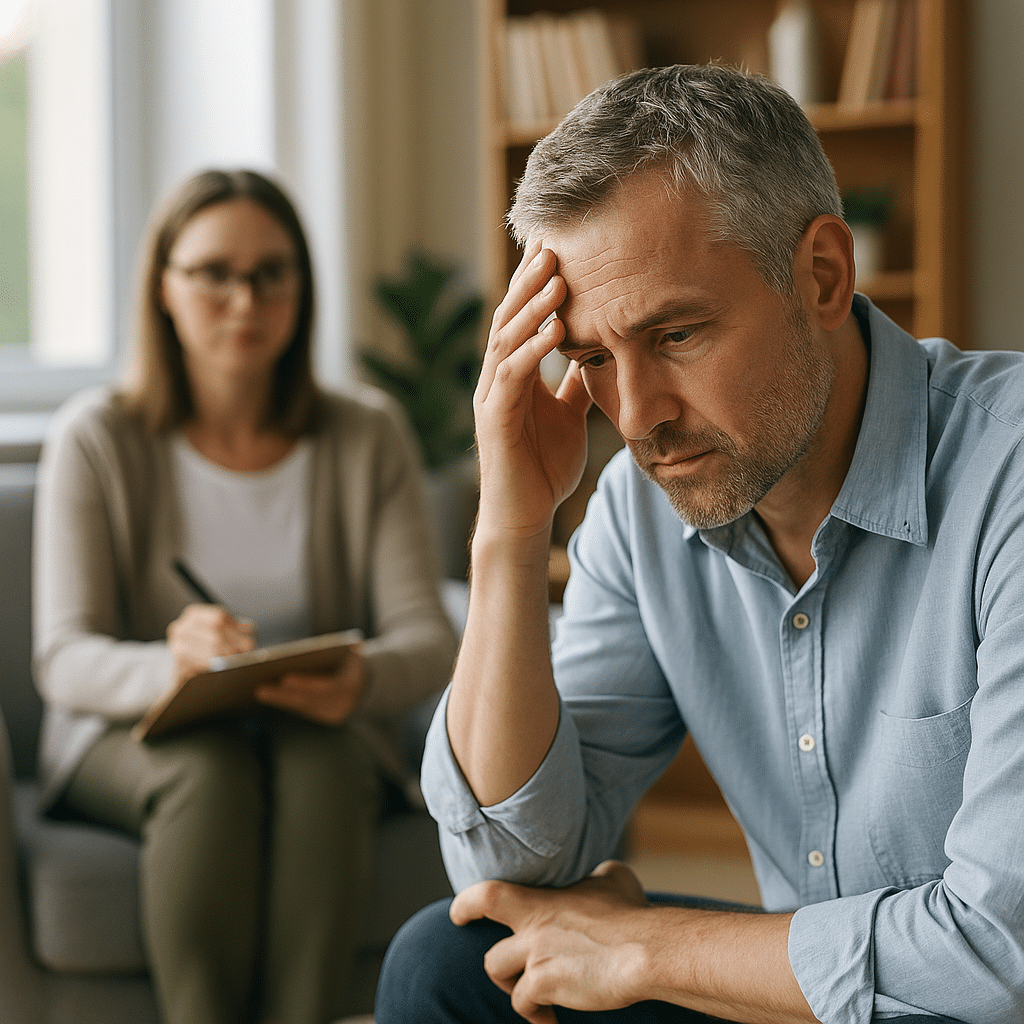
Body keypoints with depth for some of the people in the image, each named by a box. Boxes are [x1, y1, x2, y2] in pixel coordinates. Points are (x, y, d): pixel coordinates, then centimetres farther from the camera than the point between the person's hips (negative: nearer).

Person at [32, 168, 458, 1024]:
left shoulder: (369, 436, 0)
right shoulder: (98, 439, -5)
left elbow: (426, 639, -6)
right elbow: (65, 659, -12)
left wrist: (362, 680, -32)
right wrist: (169, 666, -36)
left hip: (323, 738, 1)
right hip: (135, 737, -1)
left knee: (322, 759, -34)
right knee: (209, 771, -35)